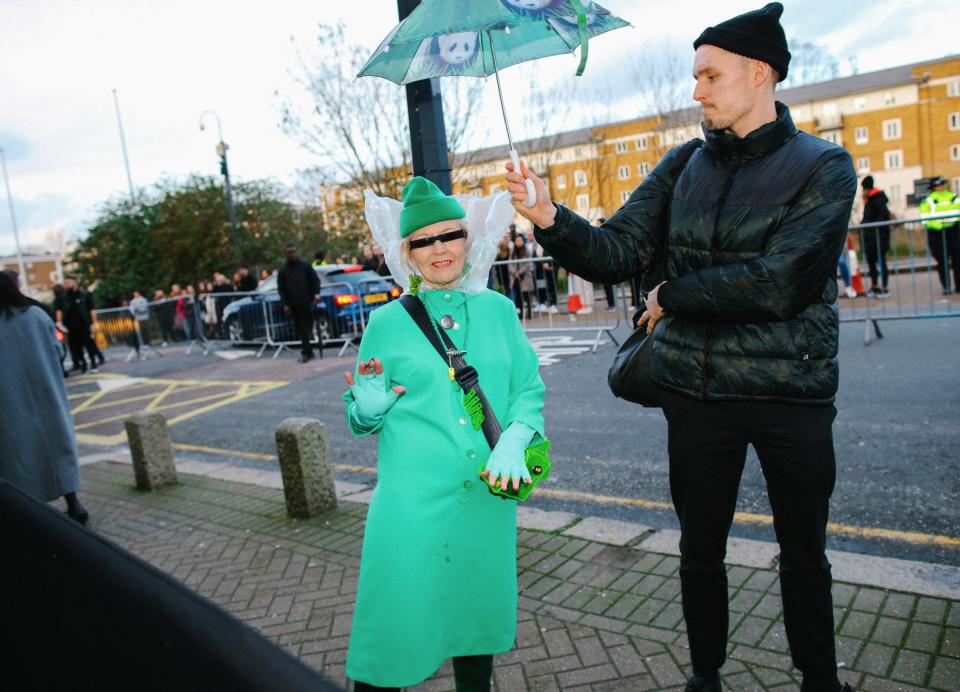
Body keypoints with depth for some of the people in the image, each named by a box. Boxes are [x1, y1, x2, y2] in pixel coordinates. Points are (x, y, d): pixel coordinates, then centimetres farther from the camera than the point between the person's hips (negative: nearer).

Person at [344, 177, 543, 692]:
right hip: (411, 498, -2)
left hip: (486, 495, 3)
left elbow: (529, 388, 5)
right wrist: (369, 407, -15)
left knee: (478, 608, 17)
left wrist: (514, 441, -12)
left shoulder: (498, 311, 5)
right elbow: (362, 417, 8)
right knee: (396, 617, 2)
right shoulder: (387, 323, 1)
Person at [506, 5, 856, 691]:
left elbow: (779, 282, -20)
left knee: (804, 555, 15)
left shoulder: (824, 166, -6)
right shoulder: (685, 165, 5)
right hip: (698, 395, 3)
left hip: (793, 394, -2)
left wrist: (672, 296, -11)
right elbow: (616, 254, -3)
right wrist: (550, 218, -20)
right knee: (700, 552, 16)